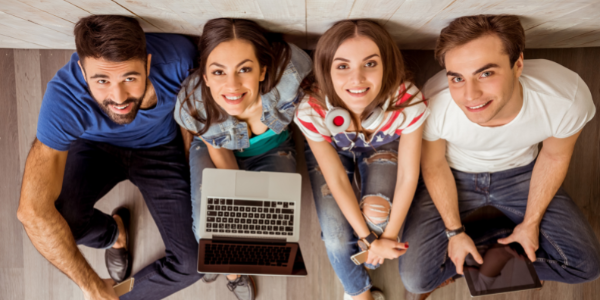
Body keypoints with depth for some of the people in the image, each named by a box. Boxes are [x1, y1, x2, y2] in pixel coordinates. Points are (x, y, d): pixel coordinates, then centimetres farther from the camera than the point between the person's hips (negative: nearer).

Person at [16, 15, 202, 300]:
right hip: (96, 145, 0)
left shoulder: (177, 56, -32)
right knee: (60, 217, -31)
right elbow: (33, 211, -36)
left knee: (192, 263, -13)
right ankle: (115, 231, 6)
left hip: (158, 149, 1)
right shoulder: (65, 96, -36)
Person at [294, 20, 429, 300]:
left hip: (382, 147, 1)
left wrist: (389, 235, -15)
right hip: (330, 149, 0)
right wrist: (368, 238, -19)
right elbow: (337, 180, -24)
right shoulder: (311, 110, -36)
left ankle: (370, 260, 15)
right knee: (337, 240, -14)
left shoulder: (408, 102, -36)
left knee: (377, 215, -24)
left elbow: (408, 176, -22)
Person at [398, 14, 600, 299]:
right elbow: (434, 166, -14)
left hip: (519, 172, 2)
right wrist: (454, 231, -6)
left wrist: (531, 222, 1)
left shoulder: (568, 97, -31)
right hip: (453, 176, -2)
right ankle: (502, 249, 11)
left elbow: (553, 157, -7)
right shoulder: (433, 104, -36)